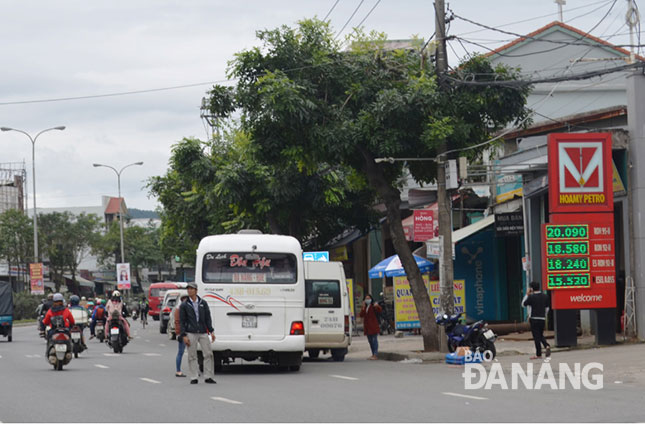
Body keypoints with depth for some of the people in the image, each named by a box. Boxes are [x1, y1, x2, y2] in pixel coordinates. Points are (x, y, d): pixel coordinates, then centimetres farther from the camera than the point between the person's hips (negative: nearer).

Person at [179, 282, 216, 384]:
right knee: (192, 356, -1)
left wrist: (211, 331, 2)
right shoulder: (184, 305, 4)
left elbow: (208, 318, 11)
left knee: (208, 354, -4)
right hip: (191, 334, -2)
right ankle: (193, 378, 5)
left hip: (203, 333, 2)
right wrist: (184, 336, -7)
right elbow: (182, 321, 2)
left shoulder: (203, 303, 10)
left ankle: (208, 377, 3)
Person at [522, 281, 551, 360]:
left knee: (536, 336, -1)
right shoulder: (545, 297, 6)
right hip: (542, 319, 5)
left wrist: (527, 294, 5)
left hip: (534, 319, -5)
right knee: (541, 335, 18)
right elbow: (547, 308, 14)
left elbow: (523, 304, 2)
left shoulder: (531, 297, -12)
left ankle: (538, 354, 1)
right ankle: (547, 346, -8)